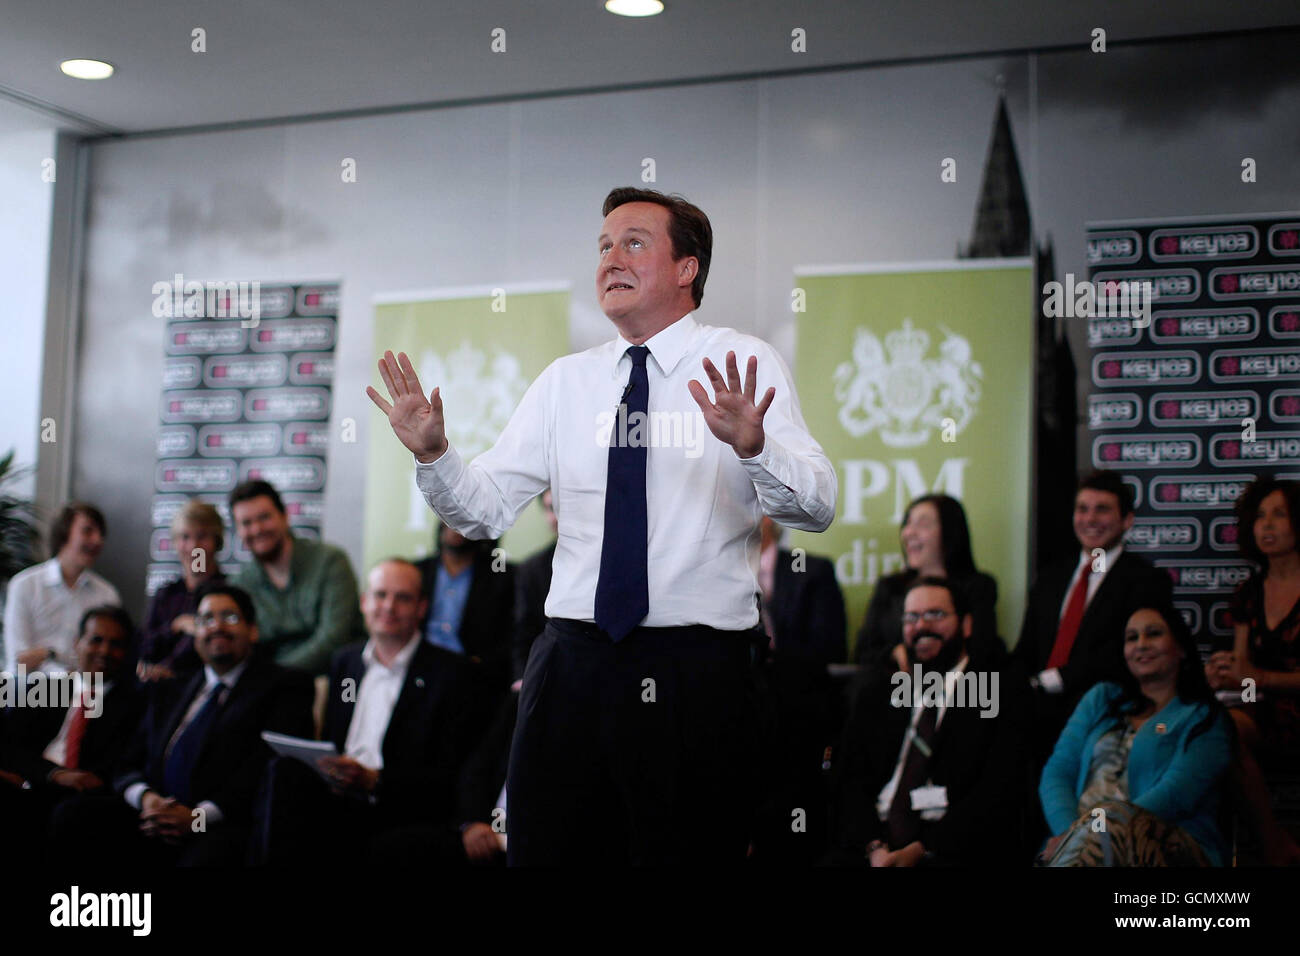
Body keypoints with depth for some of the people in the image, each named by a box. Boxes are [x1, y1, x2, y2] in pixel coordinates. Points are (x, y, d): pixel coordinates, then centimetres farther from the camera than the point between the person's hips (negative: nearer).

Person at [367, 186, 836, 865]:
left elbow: (816, 506, -13)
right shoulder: (565, 382, 11)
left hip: (696, 674, -3)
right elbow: (485, 509, 8)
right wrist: (432, 454, -11)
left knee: (691, 852, 4)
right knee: (545, 848, 11)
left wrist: (753, 445, -33)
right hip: (572, 661, 4)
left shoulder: (744, 365, -1)